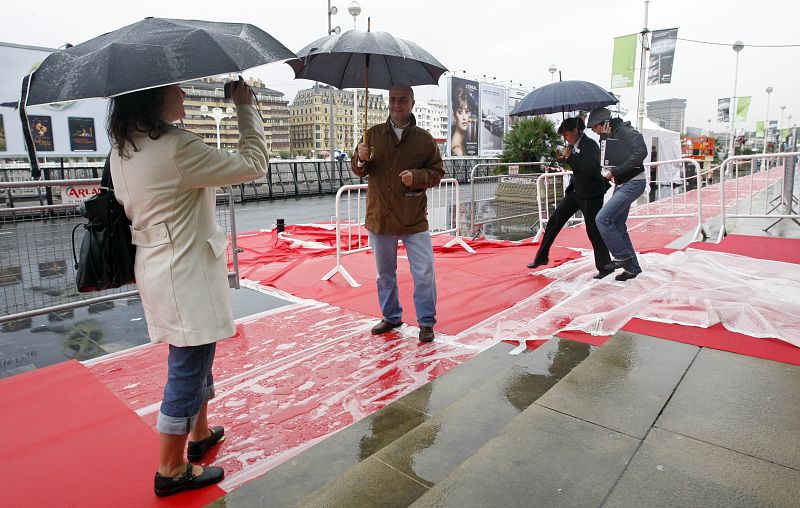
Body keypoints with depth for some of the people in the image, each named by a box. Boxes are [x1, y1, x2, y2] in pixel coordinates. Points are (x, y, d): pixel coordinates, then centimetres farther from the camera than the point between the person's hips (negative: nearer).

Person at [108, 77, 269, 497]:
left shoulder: (122, 148, 7)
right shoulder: (177, 148, -22)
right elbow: (253, 164, -16)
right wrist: (246, 106, -6)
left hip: (155, 269, 10)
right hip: (186, 277, -10)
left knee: (195, 359, 24)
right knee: (187, 370, 5)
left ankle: (200, 434, 44)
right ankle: (171, 471, 23)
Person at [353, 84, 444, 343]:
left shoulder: (424, 138, 0)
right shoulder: (374, 134, 5)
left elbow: (437, 172, 3)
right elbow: (358, 170, 8)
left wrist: (416, 176, -17)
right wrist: (361, 159, -15)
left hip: (414, 219, -2)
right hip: (379, 217, 3)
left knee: (424, 273, -2)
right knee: (385, 272, 15)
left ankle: (426, 321, 14)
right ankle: (391, 316, 33)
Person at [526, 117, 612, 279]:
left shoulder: (590, 145, -15)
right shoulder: (573, 145, 7)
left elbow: (588, 169, -29)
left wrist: (569, 157, -23)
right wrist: (564, 158, 5)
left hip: (591, 194, -8)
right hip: (574, 192, 8)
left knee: (593, 231, -3)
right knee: (553, 222, 5)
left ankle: (604, 267, 12)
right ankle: (541, 257, 16)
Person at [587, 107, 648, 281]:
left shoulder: (626, 132, -16)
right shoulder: (608, 136, 12)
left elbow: (640, 153, -27)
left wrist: (615, 171, -25)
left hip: (633, 183, -10)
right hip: (621, 184, 10)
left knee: (603, 218, -18)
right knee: (618, 226, 11)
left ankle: (622, 257, -5)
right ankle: (632, 267, 20)